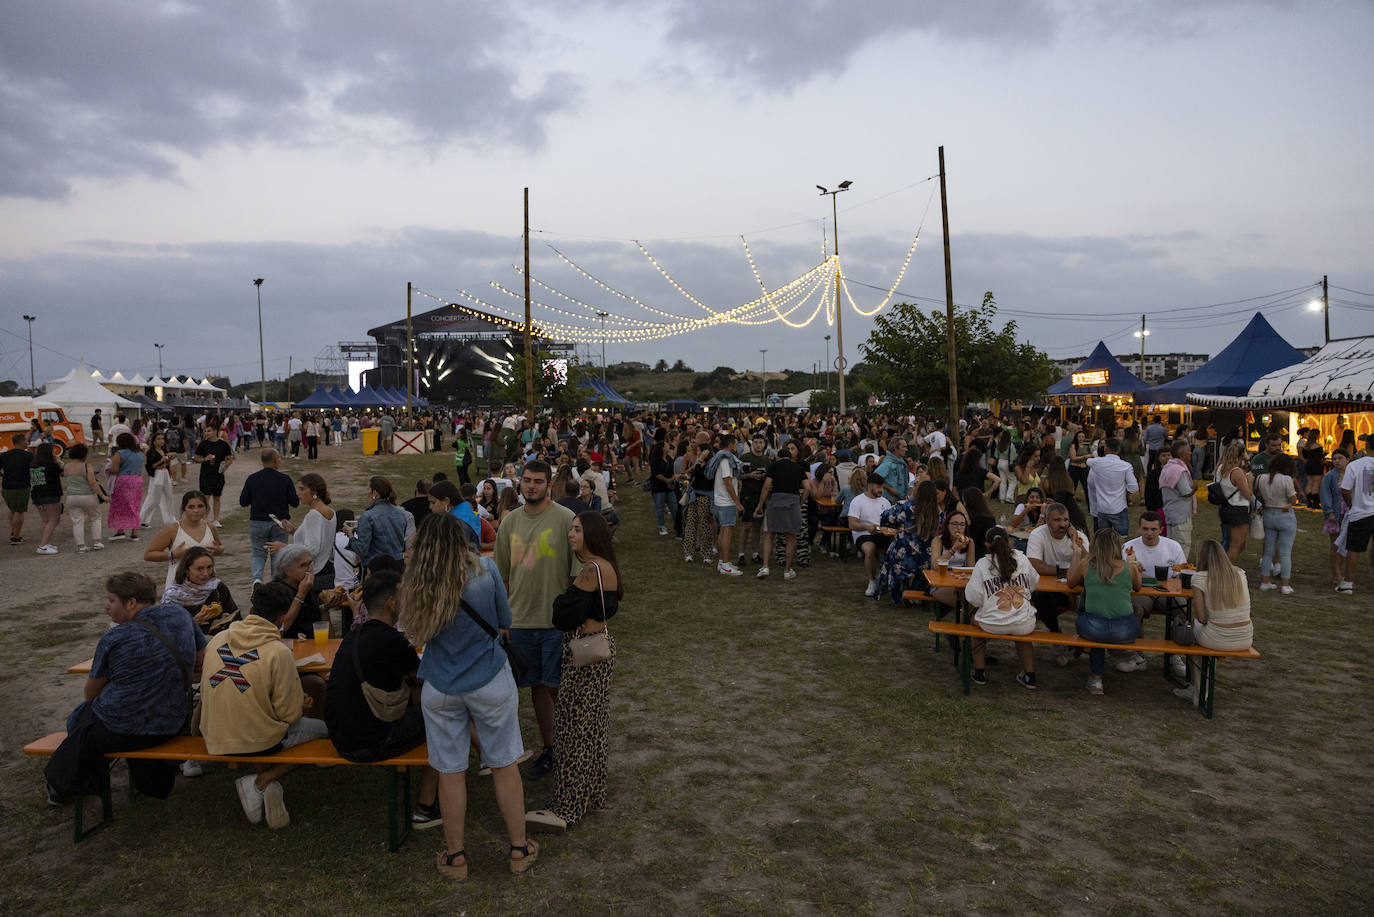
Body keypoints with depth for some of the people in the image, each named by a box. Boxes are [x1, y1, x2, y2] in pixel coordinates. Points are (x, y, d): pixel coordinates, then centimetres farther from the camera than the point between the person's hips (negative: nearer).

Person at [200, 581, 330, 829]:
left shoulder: (217, 639, -1)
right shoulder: (278, 652, -19)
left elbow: (205, 695, 11)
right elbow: (290, 713, -14)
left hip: (214, 741, 7)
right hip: (259, 741, -7)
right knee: (325, 729, 13)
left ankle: (268, 787, 10)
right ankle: (261, 781, -2)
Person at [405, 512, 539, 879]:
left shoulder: (414, 583, -9)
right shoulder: (485, 569, -14)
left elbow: (416, 634, 2)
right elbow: (506, 624, -3)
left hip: (440, 689, 1)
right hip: (491, 682, -1)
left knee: (450, 772, 13)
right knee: (504, 765, 13)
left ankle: (455, 856, 28)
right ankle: (520, 848, 26)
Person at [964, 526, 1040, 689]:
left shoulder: (982, 564, -6)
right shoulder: (1022, 559, 2)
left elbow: (973, 599, -8)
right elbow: (1034, 583, 19)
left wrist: (971, 580, 11)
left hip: (992, 625, -2)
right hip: (1024, 625, 2)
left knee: (975, 618, 31)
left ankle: (979, 672, 31)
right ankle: (1030, 676, 33)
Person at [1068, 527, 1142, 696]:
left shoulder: (1086, 564, 4)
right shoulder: (1130, 567, 7)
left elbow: (1070, 582, 23)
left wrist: (1077, 556, 34)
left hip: (1092, 630, -1)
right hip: (1125, 632, 1)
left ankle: (1096, 680, 33)